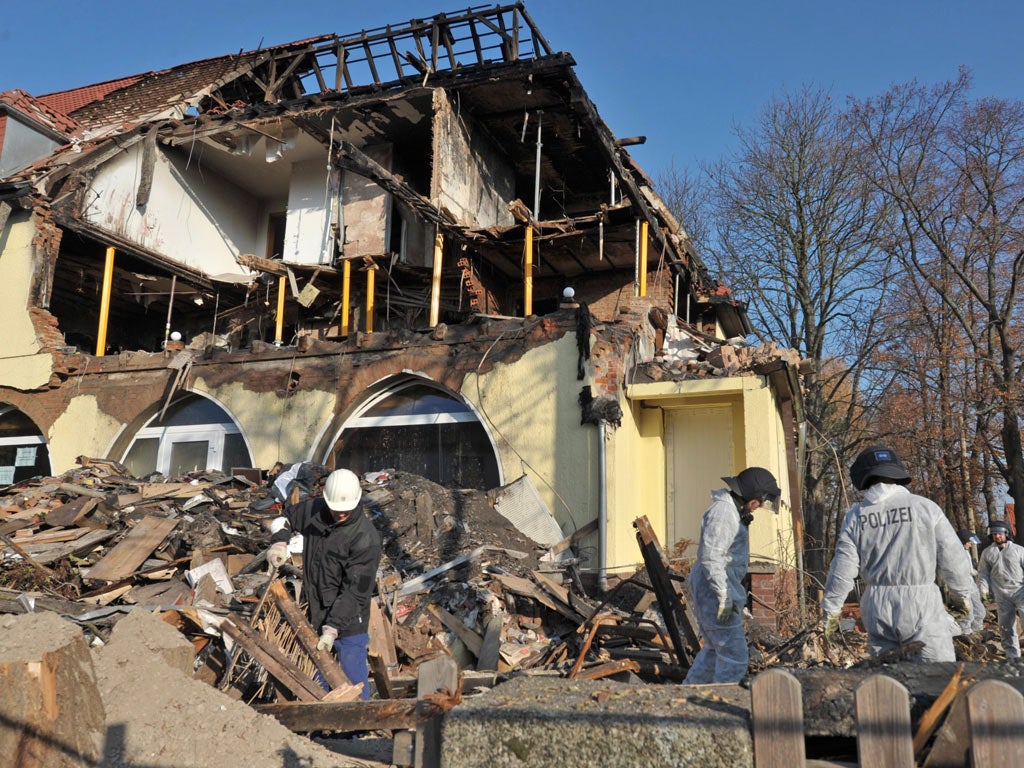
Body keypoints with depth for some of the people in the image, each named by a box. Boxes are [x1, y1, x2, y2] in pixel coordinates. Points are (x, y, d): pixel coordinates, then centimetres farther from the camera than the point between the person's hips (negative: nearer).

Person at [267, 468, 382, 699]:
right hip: (315, 612, 6)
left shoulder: (366, 538, -22)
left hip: (348, 620, -6)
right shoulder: (314, 510, -4)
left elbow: (355, 591, -21)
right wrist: (279, 542, -1)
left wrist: (333, 628, -24)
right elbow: (286, 517, 18)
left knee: (354, 681, 0)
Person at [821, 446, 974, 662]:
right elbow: (953, 558, 0)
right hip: (921, 603, -2)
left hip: (878, 608, 3)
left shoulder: (856, 516, 1)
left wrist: (830, 611, 8)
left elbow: (842, 569, -1)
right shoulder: (925, 507, -4)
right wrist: (961, 594, 17)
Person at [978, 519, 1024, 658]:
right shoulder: (987, 552, 10)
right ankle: (1012, 655, 14)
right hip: (1001, 595, 2)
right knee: (1006, 625, 5)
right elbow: (983, 572, 11)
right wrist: (983, 588, -2)